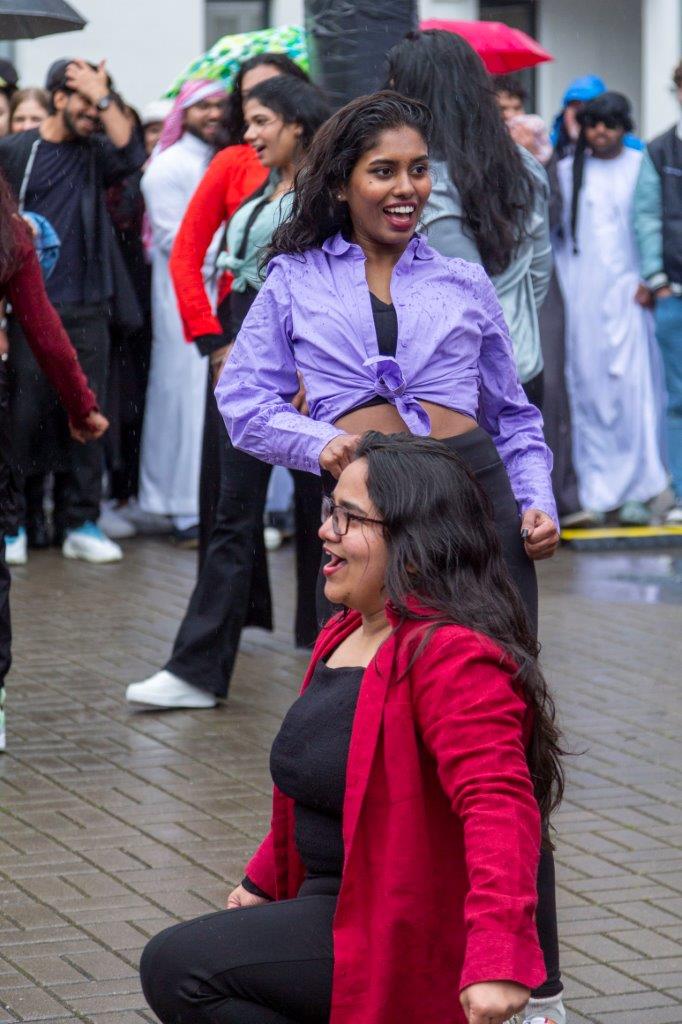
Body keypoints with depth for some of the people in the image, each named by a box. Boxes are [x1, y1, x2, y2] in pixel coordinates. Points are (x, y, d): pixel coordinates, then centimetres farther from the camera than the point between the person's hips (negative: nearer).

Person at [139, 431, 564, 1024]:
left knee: (178, 969, -20)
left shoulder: (454, 656, -22)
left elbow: (498, 805, -34)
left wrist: (497, 956, -44)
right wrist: (265, 882, 31)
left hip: (407, 929, -11)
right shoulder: (345, 637, 11)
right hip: (336, 901, 11)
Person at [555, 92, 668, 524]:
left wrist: (650, 280, -8)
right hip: (582, 292, 2)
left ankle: (637, 491, -3)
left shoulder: (642, 167, 3)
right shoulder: (568, 170, 10)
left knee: (634, 385, -8)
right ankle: (598, 488, 5)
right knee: (589, 386, -1)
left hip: (628, 290, -2)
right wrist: (565, 287, 4)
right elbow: (558, 231, 12)